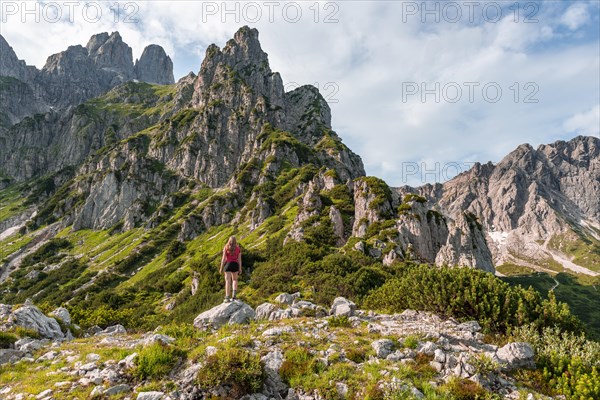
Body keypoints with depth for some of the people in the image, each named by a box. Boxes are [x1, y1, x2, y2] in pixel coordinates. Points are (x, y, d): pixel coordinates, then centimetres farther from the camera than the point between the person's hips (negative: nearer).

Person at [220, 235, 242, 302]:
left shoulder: (226, 248, -3)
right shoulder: (238, 248, 2)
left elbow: (223, 258, -6)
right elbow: (239, 259, 0)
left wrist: (221, 267, 0)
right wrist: (240, 269, 5)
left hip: (228, 264, -2)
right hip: (235, 265, 2)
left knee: (228, 281, -2)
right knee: (234, 280, 20)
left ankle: (227, 298, -9)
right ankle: (234, 294, 5)